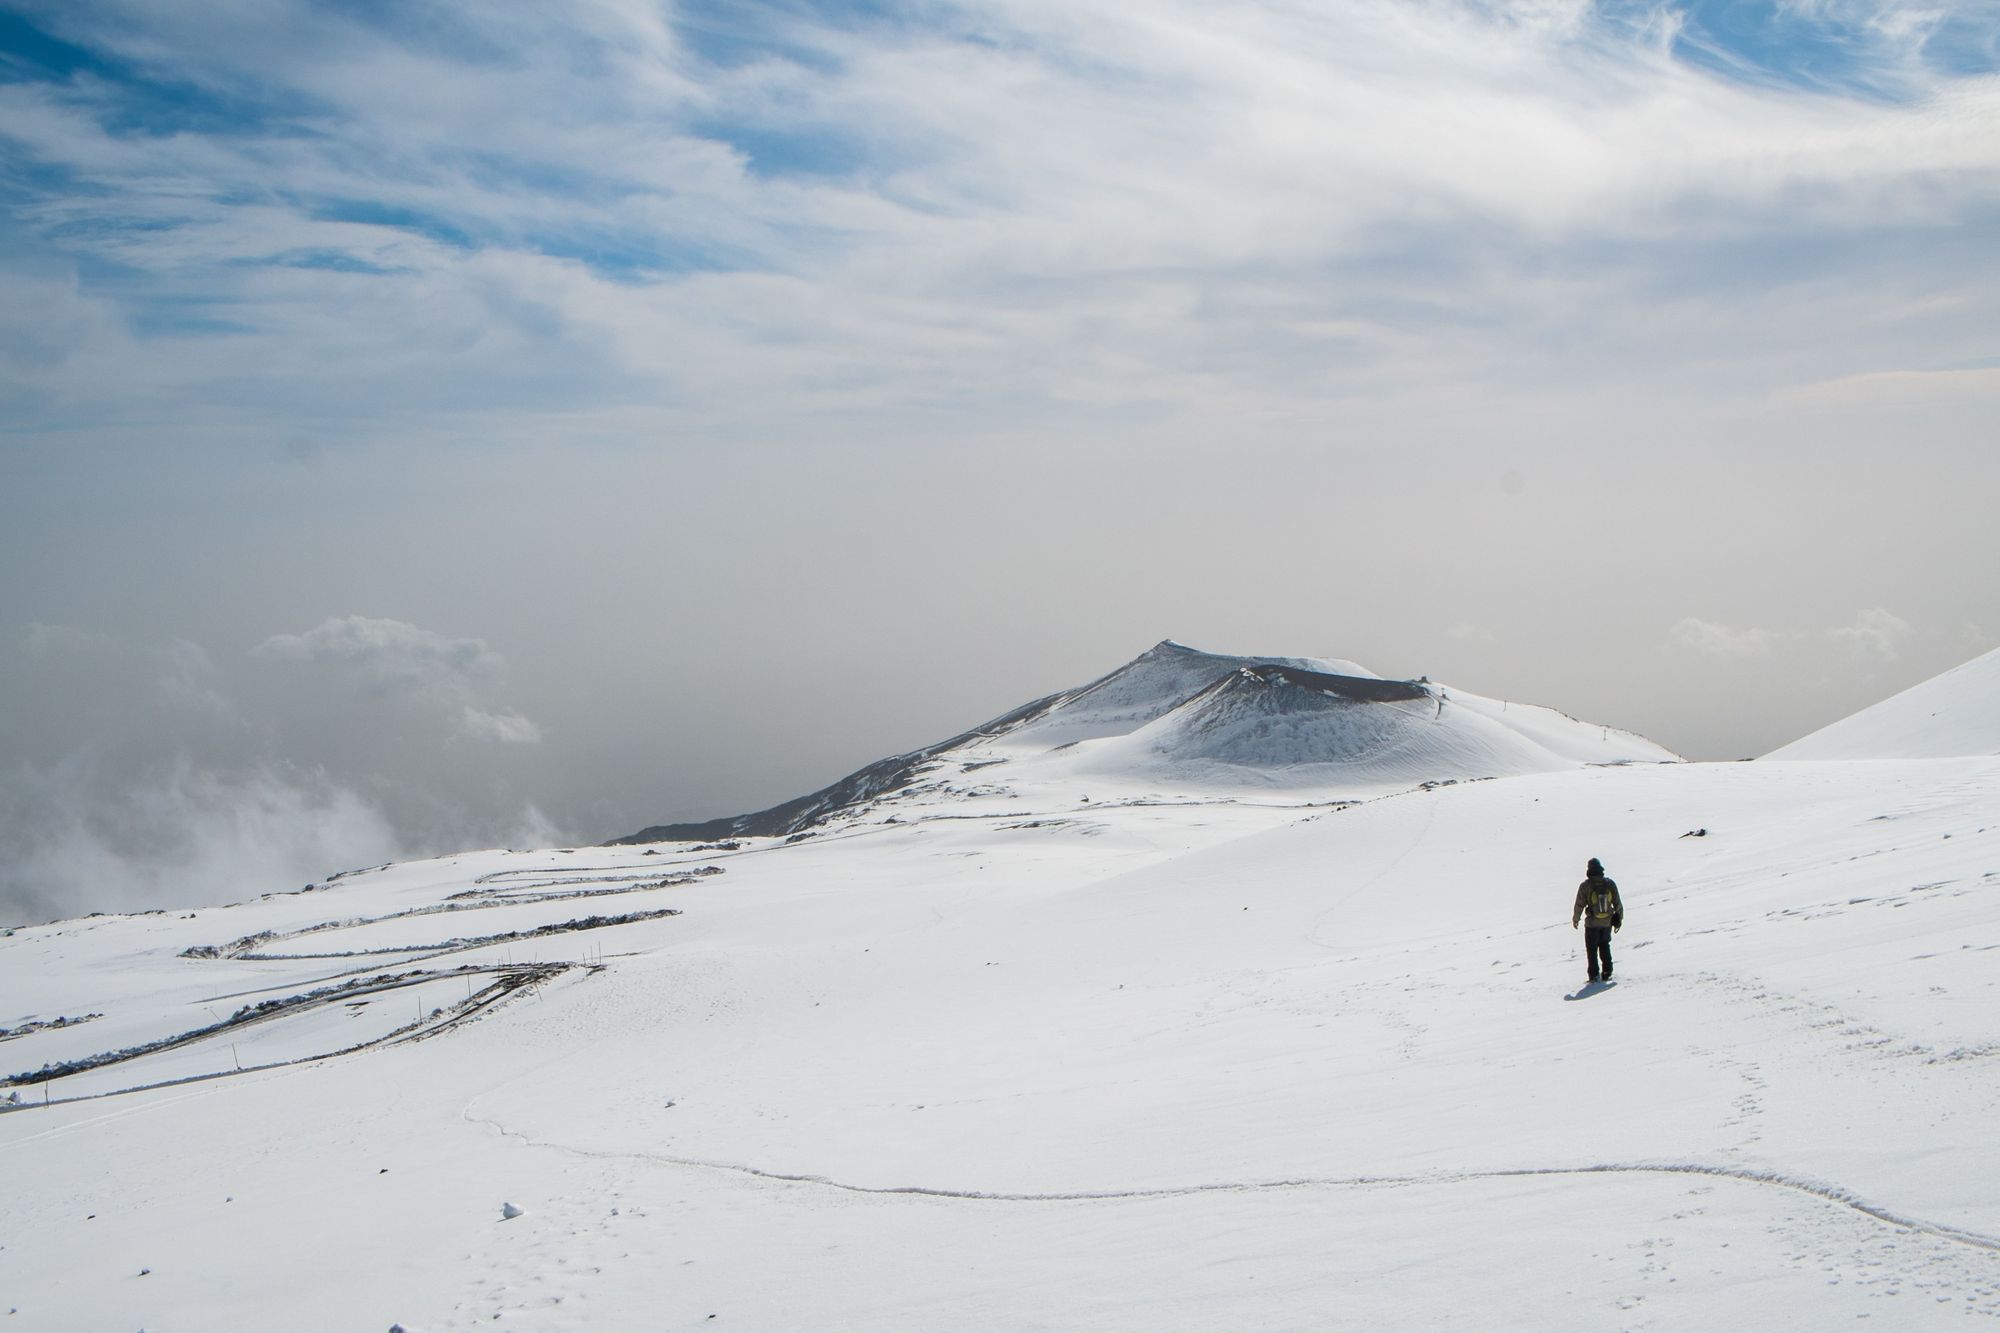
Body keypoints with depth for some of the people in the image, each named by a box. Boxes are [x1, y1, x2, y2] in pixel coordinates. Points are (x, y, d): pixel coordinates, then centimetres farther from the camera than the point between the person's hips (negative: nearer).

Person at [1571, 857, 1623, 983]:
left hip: (1592, 923, -3)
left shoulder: (1585, 886, -13)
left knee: (1591, 949, 9)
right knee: (1605, 946, 19)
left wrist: (1575, 919, 10)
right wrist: (1619, 918, 14)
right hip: (1607, 922, 3)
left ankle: (1594, 975, 5)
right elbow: (1618, 904, 1)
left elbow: (1579, 905, -6)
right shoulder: (1610, 884, -6)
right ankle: (1606, 973, 15)